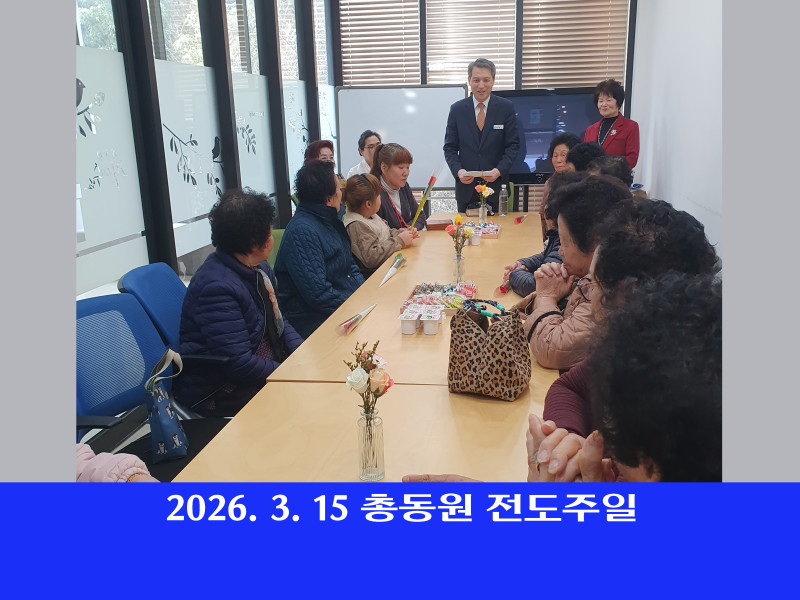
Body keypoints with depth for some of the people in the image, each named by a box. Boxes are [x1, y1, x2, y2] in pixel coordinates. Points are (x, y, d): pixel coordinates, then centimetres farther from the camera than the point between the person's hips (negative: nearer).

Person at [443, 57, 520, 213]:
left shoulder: (506, 108, 2)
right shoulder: (457, 109, 5)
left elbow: (513, 145, 0)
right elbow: (450, 147, 5)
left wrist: (499, 170, -15)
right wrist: (458, 170, -13)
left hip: (497, 187, -1)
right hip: (466, 187, 1)